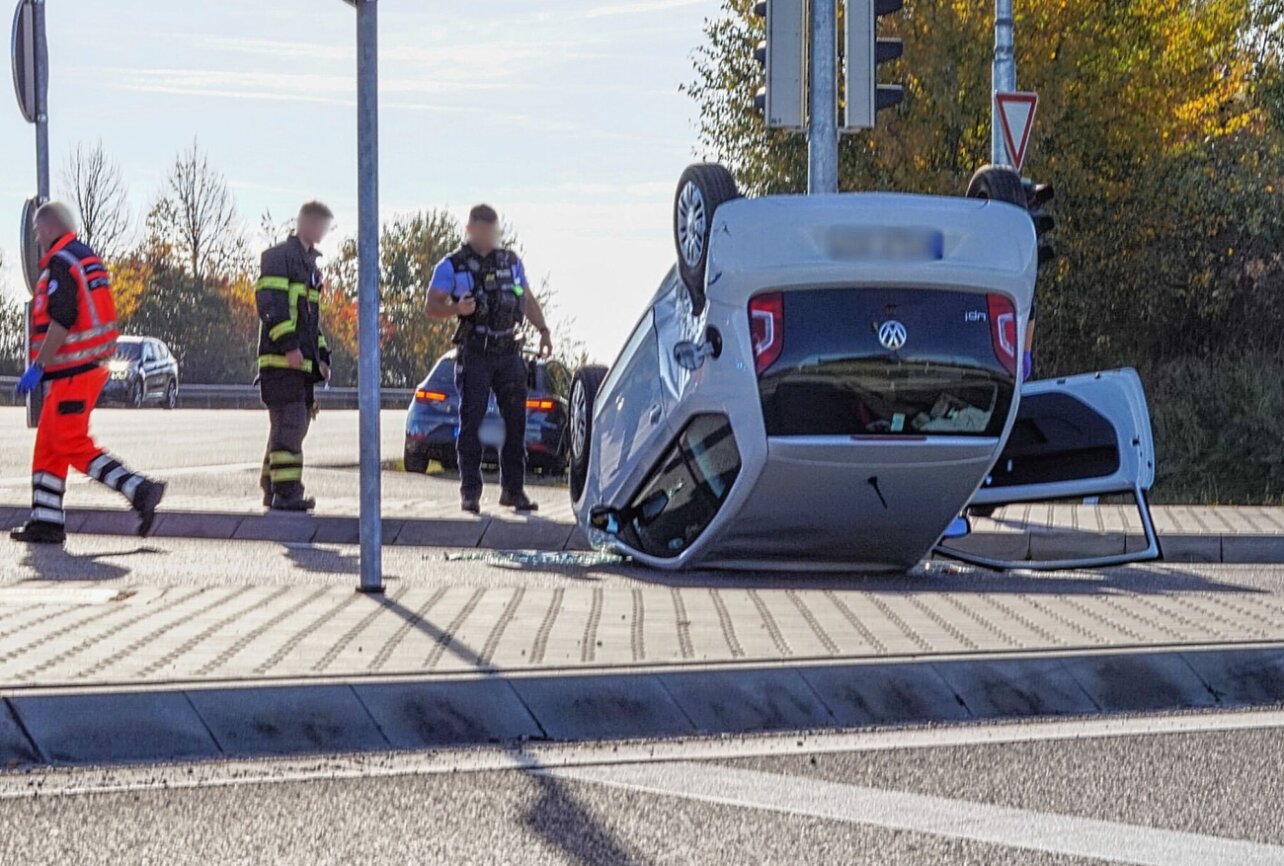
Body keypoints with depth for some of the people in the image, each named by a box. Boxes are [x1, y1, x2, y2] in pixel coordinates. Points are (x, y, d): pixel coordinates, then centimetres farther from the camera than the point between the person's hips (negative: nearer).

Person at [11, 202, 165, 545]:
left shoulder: (61, 265, -15)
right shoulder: (90, 260, 16)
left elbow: (61, 322, -23)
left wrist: (38, 366, -20)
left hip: (73, 372, -10)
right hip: (90, 368, 10)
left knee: (73, 447, -9)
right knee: (47, 445, 11)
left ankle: (140, 490, -15)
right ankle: (45, 522, 12)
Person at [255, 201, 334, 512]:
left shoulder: (310, 264, 24)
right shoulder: (279, 256, -5)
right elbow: (269, 303, -16)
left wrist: (322, 356, 22)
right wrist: (289, 344, -24)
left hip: (303, 361, 10)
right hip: (281, 358, -10)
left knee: (296, 426, 10)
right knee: (289, 424, -15)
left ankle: (271, 489, 16)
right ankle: (286, 493, -18)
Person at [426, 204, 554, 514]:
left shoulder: (512, 262, 14)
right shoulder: (452, 266, 0)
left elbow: (528, 300, 23)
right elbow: (432, 306, -4)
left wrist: (543, 330, 11)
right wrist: (457, 308, -24)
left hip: (509, 353, 4)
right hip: (474, 356, -4)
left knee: (516, 422, 3)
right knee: (471, 423, -5)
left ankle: (513, 488, 11)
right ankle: (470, 491, -2)